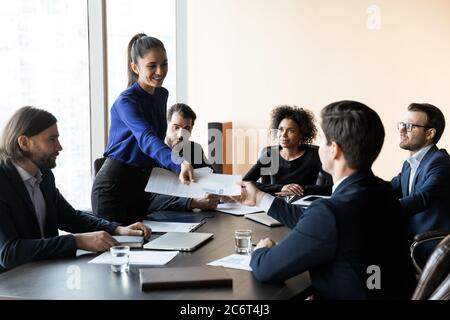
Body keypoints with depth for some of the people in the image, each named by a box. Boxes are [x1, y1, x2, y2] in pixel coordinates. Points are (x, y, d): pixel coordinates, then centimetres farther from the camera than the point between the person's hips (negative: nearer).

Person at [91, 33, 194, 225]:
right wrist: (179, 163, -54)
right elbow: (146, 138, -38)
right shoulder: (126, 102, -20)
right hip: (114, 185, -7)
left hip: (143, 183, 7)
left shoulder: (162, 95, 5)